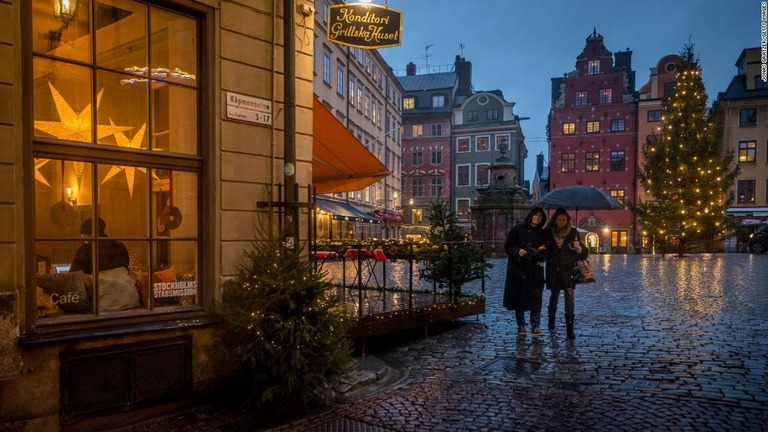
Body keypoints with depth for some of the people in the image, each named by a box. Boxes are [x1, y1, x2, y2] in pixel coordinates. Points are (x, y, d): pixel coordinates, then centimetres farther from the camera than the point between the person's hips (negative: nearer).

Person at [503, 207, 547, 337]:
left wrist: (540, 253, -14)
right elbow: (508, 246, 0)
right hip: (518, 269, -2)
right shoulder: (517, 229, 0)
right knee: (519, 298, 3)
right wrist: (517, 251, -18)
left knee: (536, 298, -1)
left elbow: (546, 251, 8)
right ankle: (521, 326, 14)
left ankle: (535, 326, 7)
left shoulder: (543, 233, 8)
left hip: (535, 270, 2)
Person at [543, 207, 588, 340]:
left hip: (569, 270, -1)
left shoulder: (573, 232, 2)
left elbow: (583, 253, 4)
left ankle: (570, 328, -10)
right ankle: (551, 321, 37)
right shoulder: (548, 232, 1)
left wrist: (579, 248, -17)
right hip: (553, 271, 1)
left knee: (570, 296, -10)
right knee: (554, 295, 15)